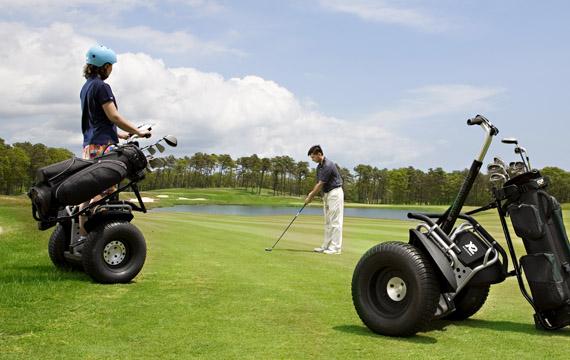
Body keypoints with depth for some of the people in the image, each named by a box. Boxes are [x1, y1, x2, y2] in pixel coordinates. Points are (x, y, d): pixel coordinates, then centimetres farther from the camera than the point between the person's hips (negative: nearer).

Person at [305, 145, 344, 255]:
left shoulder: (328, 165, -20)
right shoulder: (319, 166, 10)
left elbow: (321, 184, -18)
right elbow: (319, 184, 13)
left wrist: (310, 197, -11)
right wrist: (311, 193, -2)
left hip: (335, 193, -10)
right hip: (327, 194, 10)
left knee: (335, 222, -8)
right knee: (328, 222, 11)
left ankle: (335, 247, -6)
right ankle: (326, 246, 15)